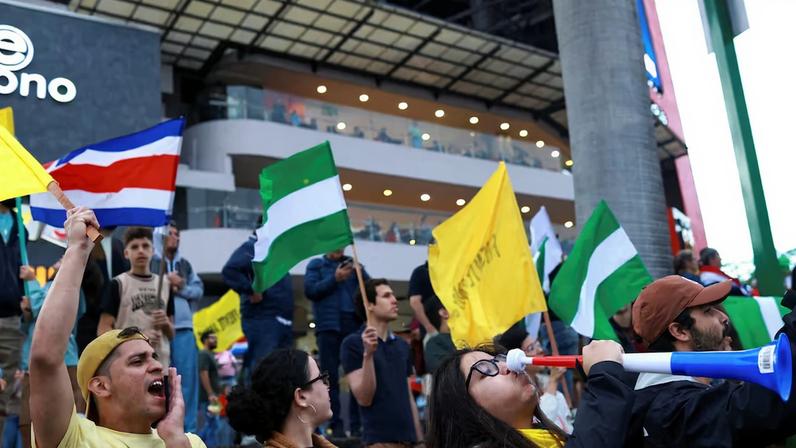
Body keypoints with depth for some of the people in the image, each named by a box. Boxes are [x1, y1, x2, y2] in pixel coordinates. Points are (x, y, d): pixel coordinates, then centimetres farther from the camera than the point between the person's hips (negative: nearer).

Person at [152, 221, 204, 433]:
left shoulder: (185, 265, 18)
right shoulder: (150, 262, 5)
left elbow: (199, 290, 10)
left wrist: (180, 287, -6)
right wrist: (166, 283, -9)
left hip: (184, 329, 4)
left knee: (187, 379, 2)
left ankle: (188, 429, 8)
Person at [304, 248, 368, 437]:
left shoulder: (352, 263, 17)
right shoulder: (316, 264, 12)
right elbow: (310, 290, -3)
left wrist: (360, 271, -13)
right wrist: (335, 279, -12)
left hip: (354, 324, 2)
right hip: (329, 326, -2)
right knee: (331, 376, -1)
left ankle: (357, 424, 4)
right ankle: (335, 424, 3)